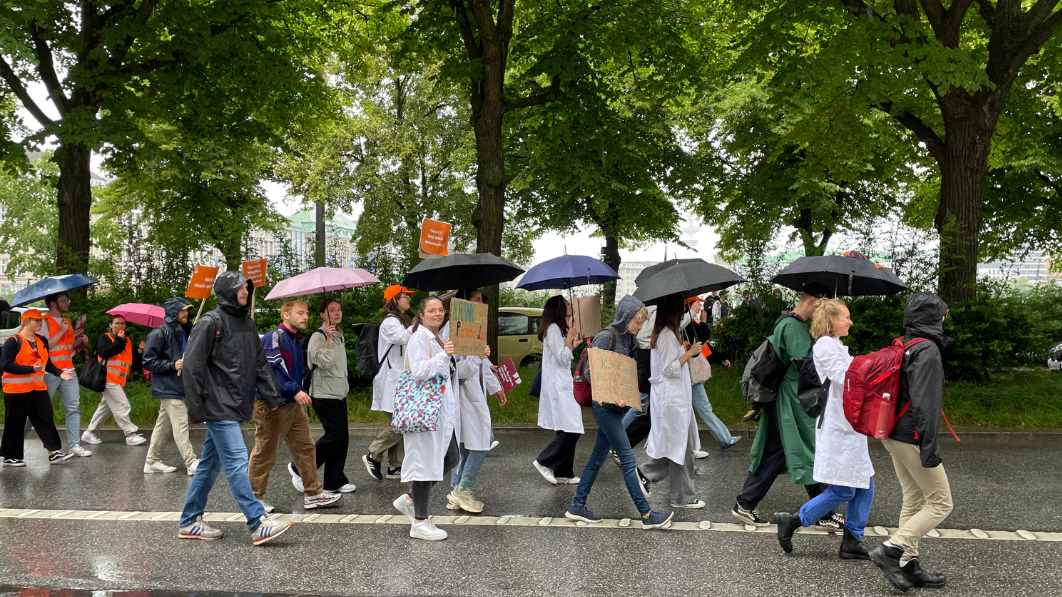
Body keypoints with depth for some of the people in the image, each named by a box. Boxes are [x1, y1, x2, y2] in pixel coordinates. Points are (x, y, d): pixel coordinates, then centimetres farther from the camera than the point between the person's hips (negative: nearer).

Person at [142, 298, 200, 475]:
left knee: (163, 426, 14)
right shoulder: (159, 334, -11)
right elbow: (148, 362, -14)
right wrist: (173, 365, -21)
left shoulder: (182, 332, 15)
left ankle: (152, 461, 22)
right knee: (181, 426, -10)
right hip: (168, 389, -9)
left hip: (179, 387, 9)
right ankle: (192, 463, -10)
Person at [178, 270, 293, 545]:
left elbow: (260, 364, 17)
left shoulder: (247, 324, 16)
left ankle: (189, 522, 24)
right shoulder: (211, 322, -9)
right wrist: (196, 406, -13)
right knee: (237, 462, -11)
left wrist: (272, 396, 9)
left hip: (235, 408, 9)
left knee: (210, 465, 14)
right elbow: (192, 365, -12)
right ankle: (258, 524, -13)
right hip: (219, 408, -8)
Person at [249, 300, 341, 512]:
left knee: (305, 447, 10)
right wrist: (295, 391, -28)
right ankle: (255, 497, 16)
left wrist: (300, 394, 20)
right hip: (272, 405, -9)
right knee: (265, 452, 2)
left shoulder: (297, 340, 15)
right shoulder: (274, 337, -15)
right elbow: (272, 368, -25)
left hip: (293, 404, 9)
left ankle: (313, 494, 17)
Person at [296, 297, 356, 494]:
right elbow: (324, 362, -21)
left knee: (342, 437, 4)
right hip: (324, 394, -8)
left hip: (339, 392, 8)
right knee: (336, 433, -12)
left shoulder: (339, 335, 16)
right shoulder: (318, 336, -9)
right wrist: (328, 339, -22)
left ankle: (334, 481, 10)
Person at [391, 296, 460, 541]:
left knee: (450, 459, 11)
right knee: (426, 460, -6)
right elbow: (419, 371, -21)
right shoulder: (419, 338, -9)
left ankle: (409, 499, 25)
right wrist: (443, 356, -32)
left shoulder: (440, 339, 19)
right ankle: (419, 523, 3)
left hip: (445, 409, 10)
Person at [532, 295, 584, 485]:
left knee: (568, 431, 9)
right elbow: (561, 358, -17)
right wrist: (570, 337, -10)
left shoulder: (559, 328, 20)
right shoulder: (553, 329, -12)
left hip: (563, 385, 10)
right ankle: (544, 462, -3)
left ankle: (563, 473, 13)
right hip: (558, 386, -10)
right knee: (571, 430, -12)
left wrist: (573, 344, 13)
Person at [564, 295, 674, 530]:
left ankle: (577, 506, 23)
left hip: (616, 407, 9)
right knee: (628, 460, -4)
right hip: (605, 407, -9)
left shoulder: (627, 337, 11)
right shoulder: (607, 336, -14)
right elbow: (589, 371, -15)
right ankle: (647, 515, 2)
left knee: (598, 456, 13)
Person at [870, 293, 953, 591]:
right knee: (940, 503, 2)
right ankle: (891, 549, -5)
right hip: (913, 440, -9)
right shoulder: (928, 351, -17)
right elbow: (925, 403, -22)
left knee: (914, 502, 16)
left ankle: (908, 565, 21)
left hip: (894, 436, 9)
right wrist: (929, 447, -22)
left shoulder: (902, 346, 9)